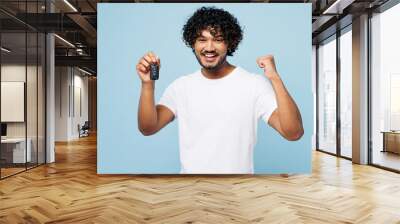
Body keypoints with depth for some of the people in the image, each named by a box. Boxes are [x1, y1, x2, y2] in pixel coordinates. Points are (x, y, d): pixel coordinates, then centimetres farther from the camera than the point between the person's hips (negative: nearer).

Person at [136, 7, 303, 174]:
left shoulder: (255, 84, -12)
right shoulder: (180, 86, -2)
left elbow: (293, 133, -19)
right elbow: (148, 128, -8)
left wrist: (275, 79, -27)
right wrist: (148, 84, -22)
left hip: (237, 171, -2)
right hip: (189, 171, 3)